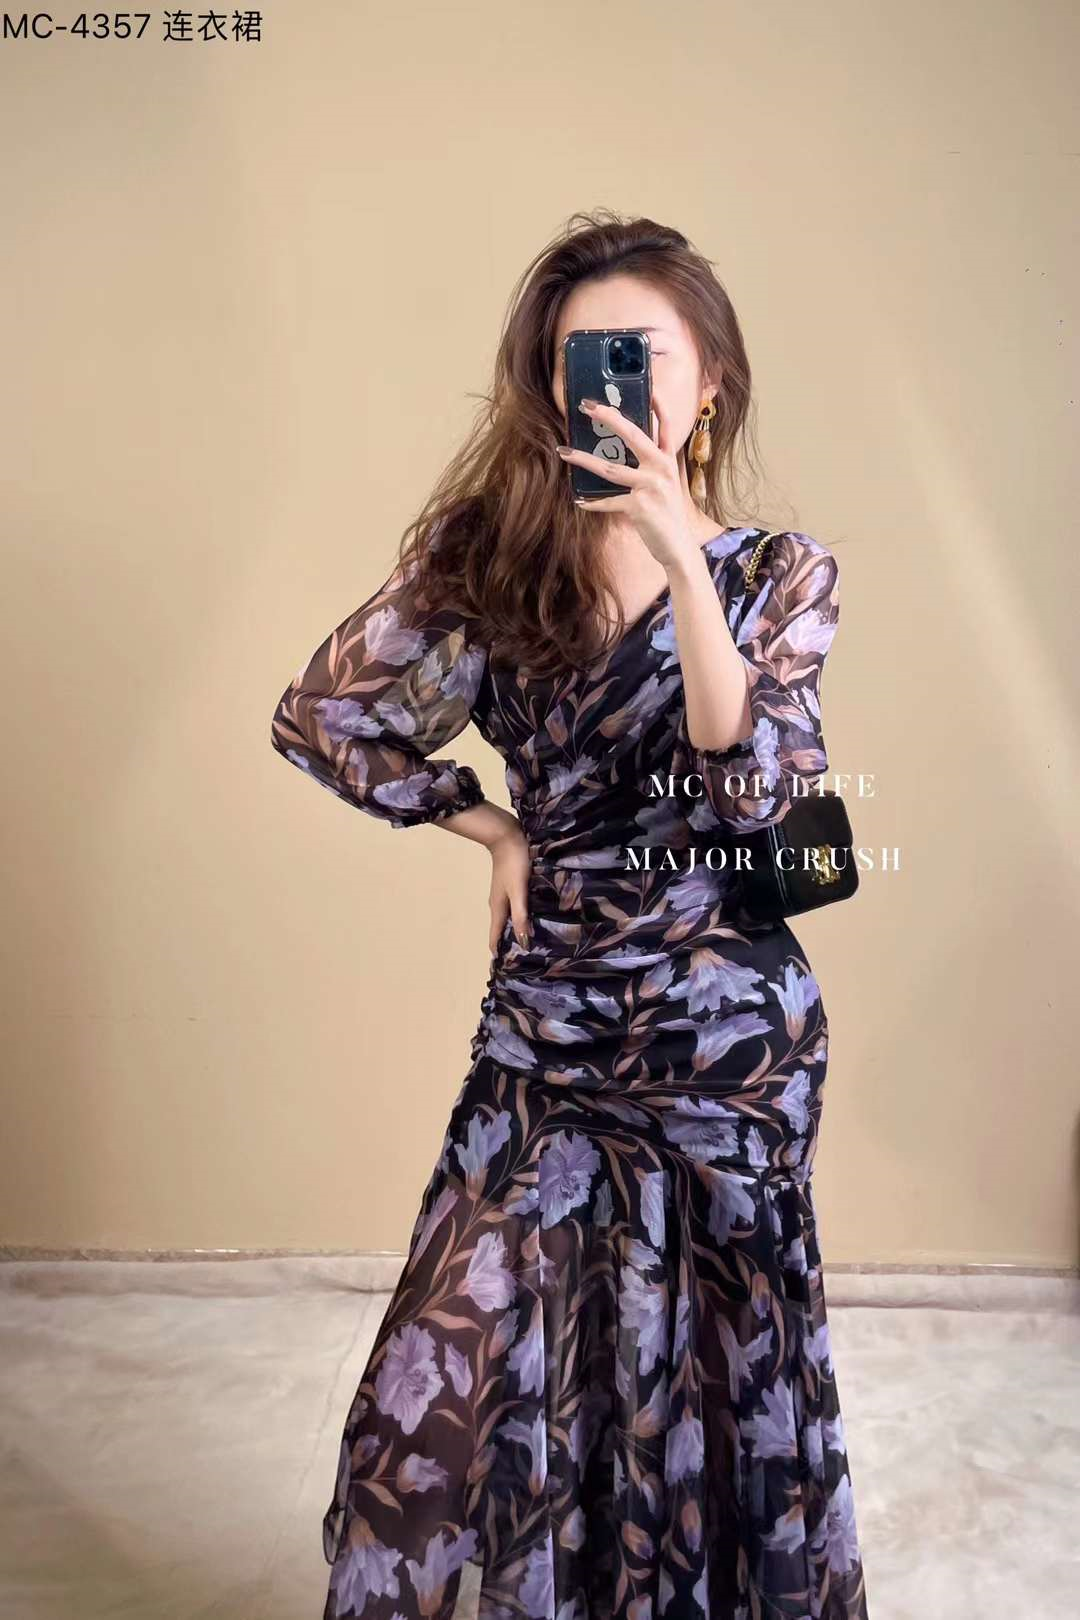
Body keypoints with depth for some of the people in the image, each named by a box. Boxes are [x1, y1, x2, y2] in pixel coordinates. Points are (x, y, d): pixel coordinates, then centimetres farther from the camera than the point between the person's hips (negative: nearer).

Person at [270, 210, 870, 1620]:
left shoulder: (783, 572, -2)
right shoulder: (491, 555, 0)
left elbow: (754, 786, -17)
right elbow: (321, 717, 4)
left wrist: (676, 549, -24)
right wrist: (491, 825, -1)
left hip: (732, 1031, 0)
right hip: (547, 1018, 1)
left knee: (713, 1365, 14)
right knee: (467, 1371, 3)